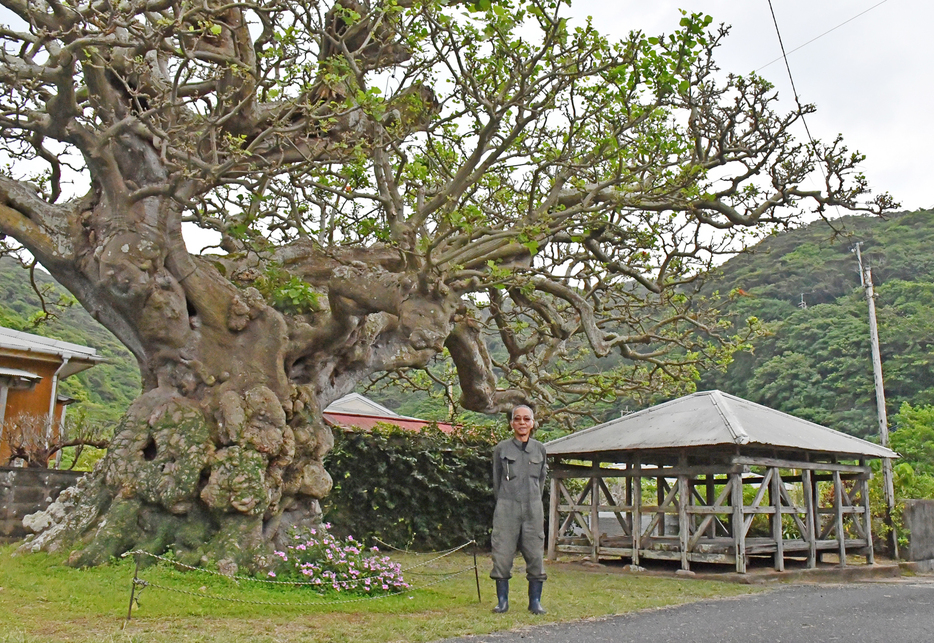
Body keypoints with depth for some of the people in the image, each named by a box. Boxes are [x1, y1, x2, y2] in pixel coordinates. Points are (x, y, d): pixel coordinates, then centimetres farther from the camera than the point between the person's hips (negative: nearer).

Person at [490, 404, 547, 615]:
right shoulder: (502, 449, 2)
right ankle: (502, 600, 11)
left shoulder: (539, 449, 8)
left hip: (533, 509, 2)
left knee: (535, 554, 2)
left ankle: (535, 601, 13)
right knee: (502, 554, -1)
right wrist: (503, 503, 9)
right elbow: (496, 480, 9)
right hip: (507, 509, -1)